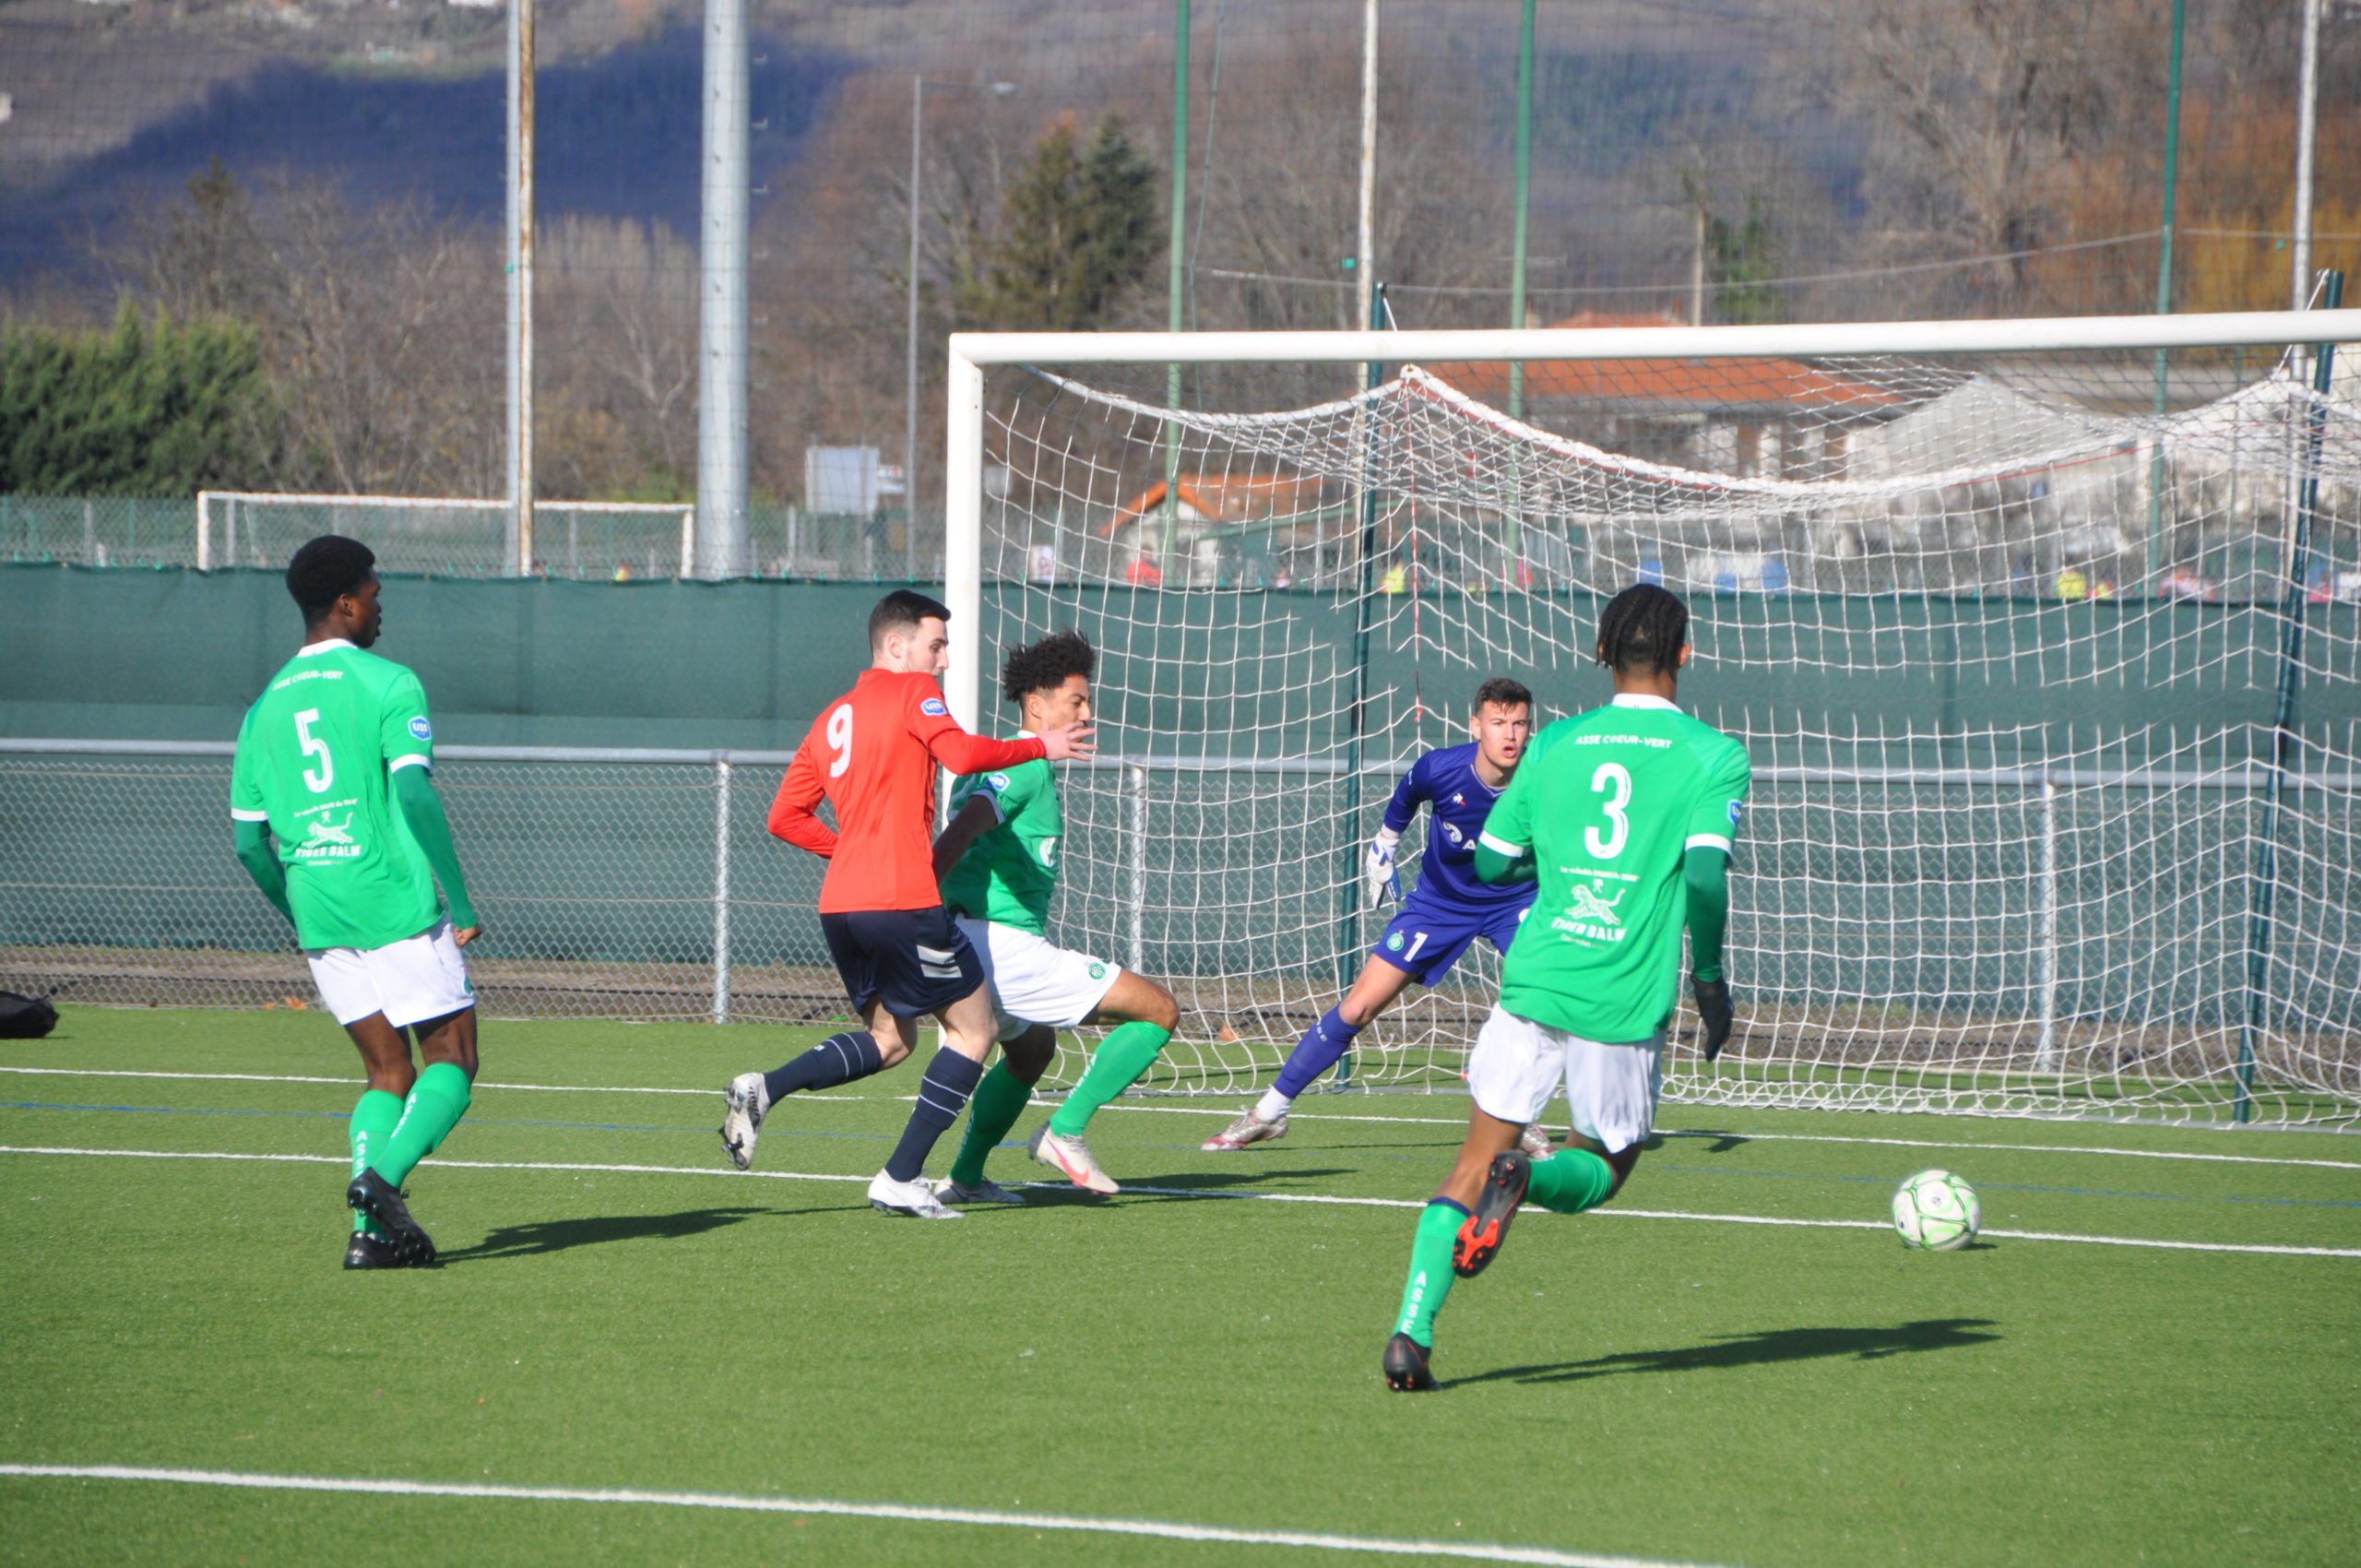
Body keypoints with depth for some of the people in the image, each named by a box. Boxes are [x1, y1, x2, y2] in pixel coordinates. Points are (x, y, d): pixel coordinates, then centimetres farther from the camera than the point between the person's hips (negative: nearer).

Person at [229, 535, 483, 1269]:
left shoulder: (266, 707, 12)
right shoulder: (387, 684, -6)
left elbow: (249, 839, 11)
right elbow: (414, 792, -18)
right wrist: (461, 905, -14)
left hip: (320, 917, 6)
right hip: (400, 906, -6)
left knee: (387, 1073, 12)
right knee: (451, 1061, 3)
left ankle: (371, 1227, -3)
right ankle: (383, 1175, -19)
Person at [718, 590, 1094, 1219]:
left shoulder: (831, 719, 20)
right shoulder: (912, 692, -1)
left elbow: (785, 817, 19)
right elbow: (961, 754, -19)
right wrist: (1039, 747, -7)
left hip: (839, 905, 8)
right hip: (903, 902, -8)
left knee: (889, 1041, 21)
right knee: (973, 1030, 5)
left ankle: (762, 1090, 0)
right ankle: (900, 1180, -1)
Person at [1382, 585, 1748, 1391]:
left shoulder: (1555, 745, 9)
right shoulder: (1712, 756, -1)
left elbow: (1491, 860, 13)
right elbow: (1705, 875, -14)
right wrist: (1709, 976, 1)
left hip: (1535, 983, 2)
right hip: (1627, 1006, -2)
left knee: (1475, 1162, 9)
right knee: (1602, 1168, 17)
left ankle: (1413, 1330, -8)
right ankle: (1527, 1180, -18)